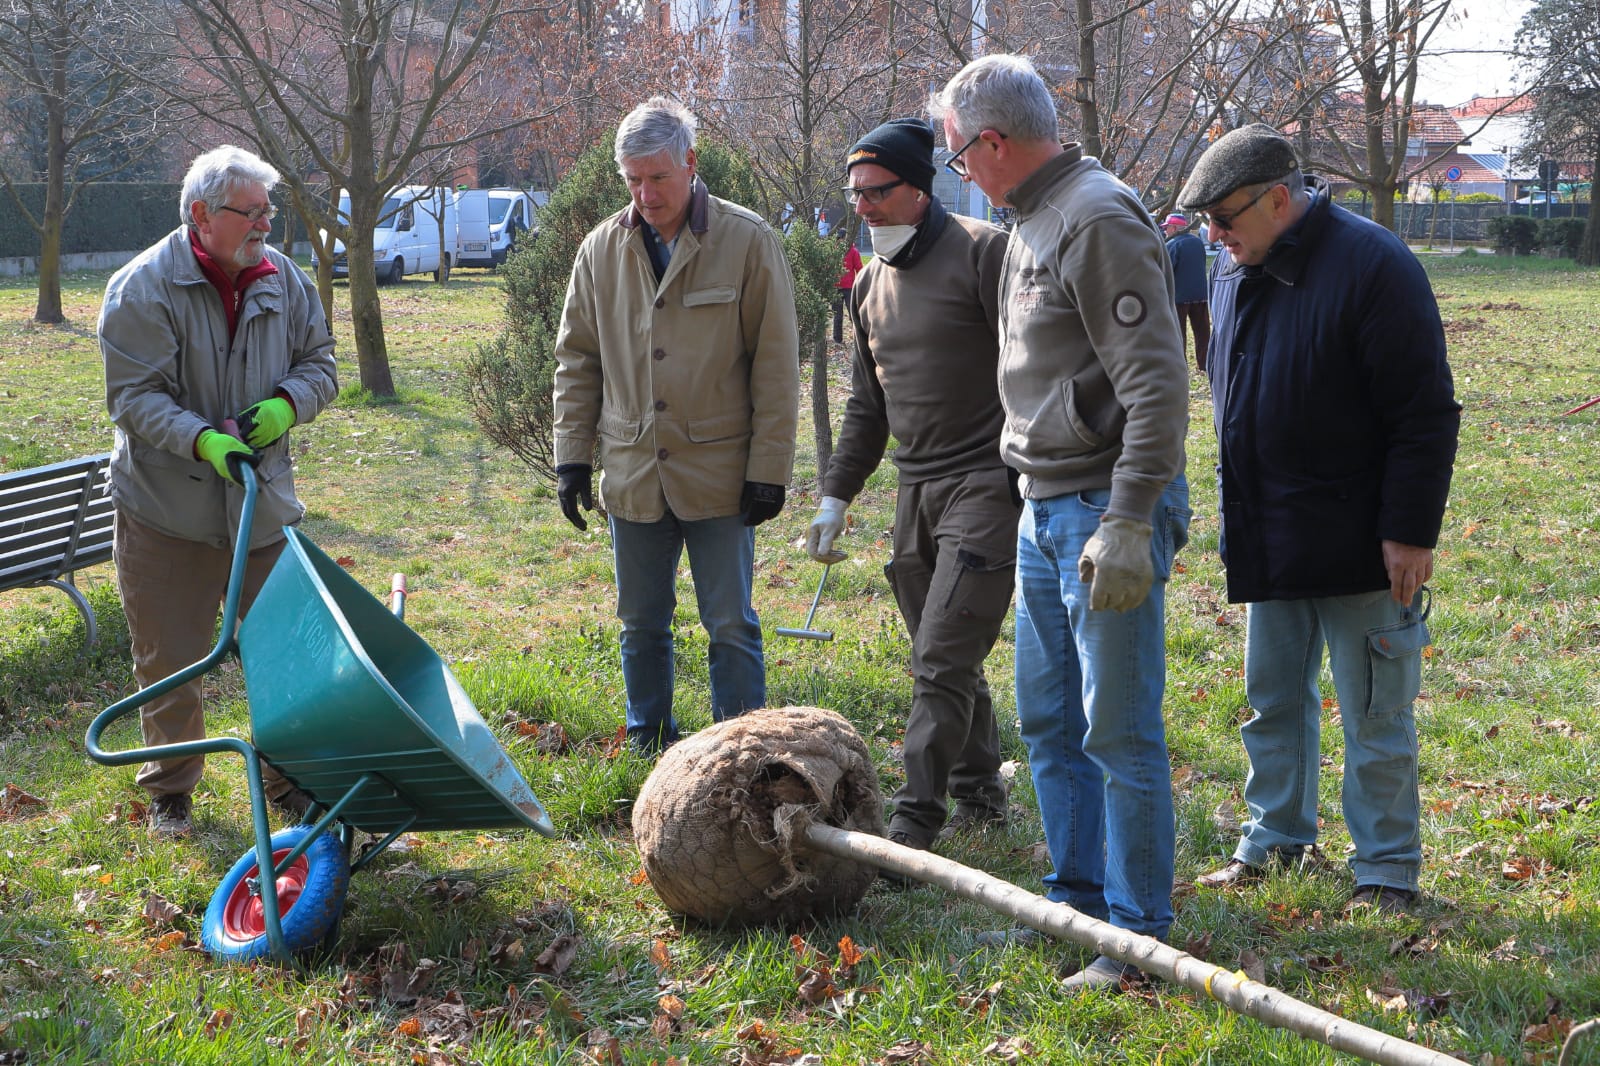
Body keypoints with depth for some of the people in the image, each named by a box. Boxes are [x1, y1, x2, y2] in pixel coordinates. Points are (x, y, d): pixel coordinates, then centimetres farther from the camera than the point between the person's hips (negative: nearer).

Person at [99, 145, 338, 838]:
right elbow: (134, 397, -15)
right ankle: (170, 790, 25)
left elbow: (319, 364, 10)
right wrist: (201, 439, -29)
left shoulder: (285, 280, 1)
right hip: (167, 511, -3)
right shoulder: (143, 288, -13)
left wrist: (286, 403, -12)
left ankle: (289, 780, 26)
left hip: (264, 505, 4)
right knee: (170, 664, 7)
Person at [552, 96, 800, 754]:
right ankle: (649, 747, 25)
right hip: (633, 476, 4)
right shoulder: (603, 249, 6)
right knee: (641, 624, 12)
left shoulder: (748, 242, -5)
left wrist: (768, 470, -8)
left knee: (730, 625, 2)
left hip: (720, 475, -3)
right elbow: (577, 361, 13)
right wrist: (572, 456, 7)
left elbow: (776, 366, -5)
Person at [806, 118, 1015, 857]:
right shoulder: (871, 283, 15)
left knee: (941, 663, -12)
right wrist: (835, 496, 20)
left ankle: (913, 826, -13)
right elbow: (867, 405, 23)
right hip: (916, 490, 8)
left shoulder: (981, 252, -9)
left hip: (986, 487, -7)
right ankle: (979, 797, 25)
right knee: (947, 661, 12)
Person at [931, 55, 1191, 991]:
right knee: (1049, 722, 16)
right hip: (1045, 508, 10)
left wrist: (1128, 524, -25)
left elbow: (1157, 384, -22)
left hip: (1107, 509, -10)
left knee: (1120, 731, -4)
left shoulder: (1100, 220, -16)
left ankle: (1137, 936, 4)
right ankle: (1079, 899, 28)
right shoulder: (1036, 222, 15)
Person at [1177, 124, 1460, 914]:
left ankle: (1386, 869, 13)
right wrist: (1238, 509, 19)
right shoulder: (1235, 272, 8)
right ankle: (1275, 840, 30)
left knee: (1374, 713, 2)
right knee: (1273, 700, 16)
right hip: (1269, 544, 7)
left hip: (1357, 545, -7)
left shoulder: (1373, 267, -16)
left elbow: (1425, 415, -16)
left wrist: (1411, 531, -18)